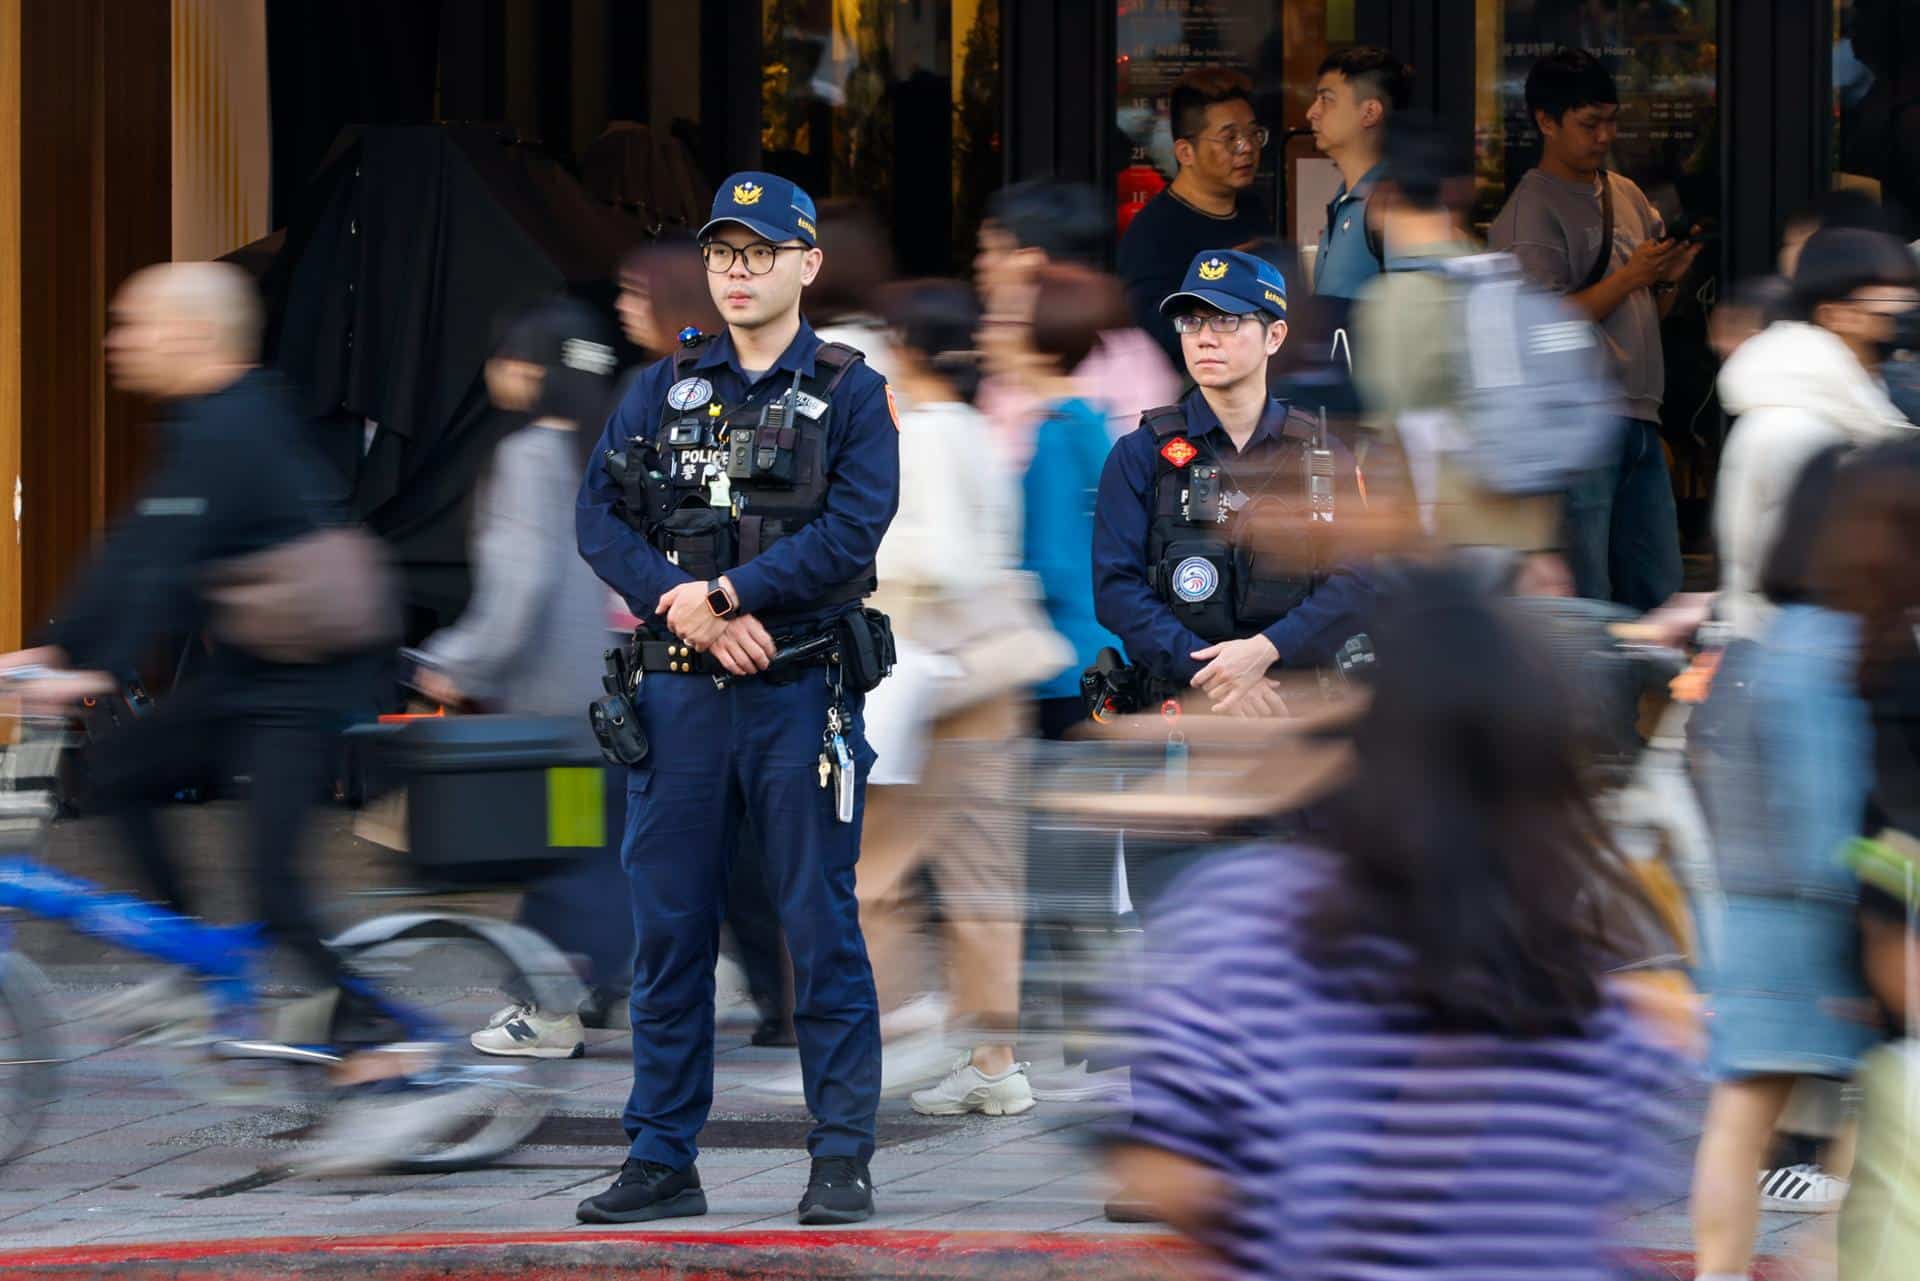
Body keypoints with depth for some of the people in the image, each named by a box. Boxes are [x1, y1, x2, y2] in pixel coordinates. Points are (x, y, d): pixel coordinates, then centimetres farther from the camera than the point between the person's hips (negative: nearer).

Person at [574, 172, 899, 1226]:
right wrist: (692, 614, -13)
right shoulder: (664, 390, 12)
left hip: (800, 694, -3)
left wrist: (725, 592, -16)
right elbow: (599, 517, 1)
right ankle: (662, 1161, 12)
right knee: (667, 930, 5)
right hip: (679, 694, 3)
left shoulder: (850, 394, 3)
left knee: (822, 929, -2)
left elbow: (853, 528, -11)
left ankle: (843, 1160, 4)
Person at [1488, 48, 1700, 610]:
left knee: (1657, 591, 9)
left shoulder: (1627, 196, 17)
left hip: (1638, 424, 8)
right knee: (1581, 604, -8)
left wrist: (1669, 278, 1)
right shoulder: (1529, 214, -7)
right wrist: (1629, 277, -17)